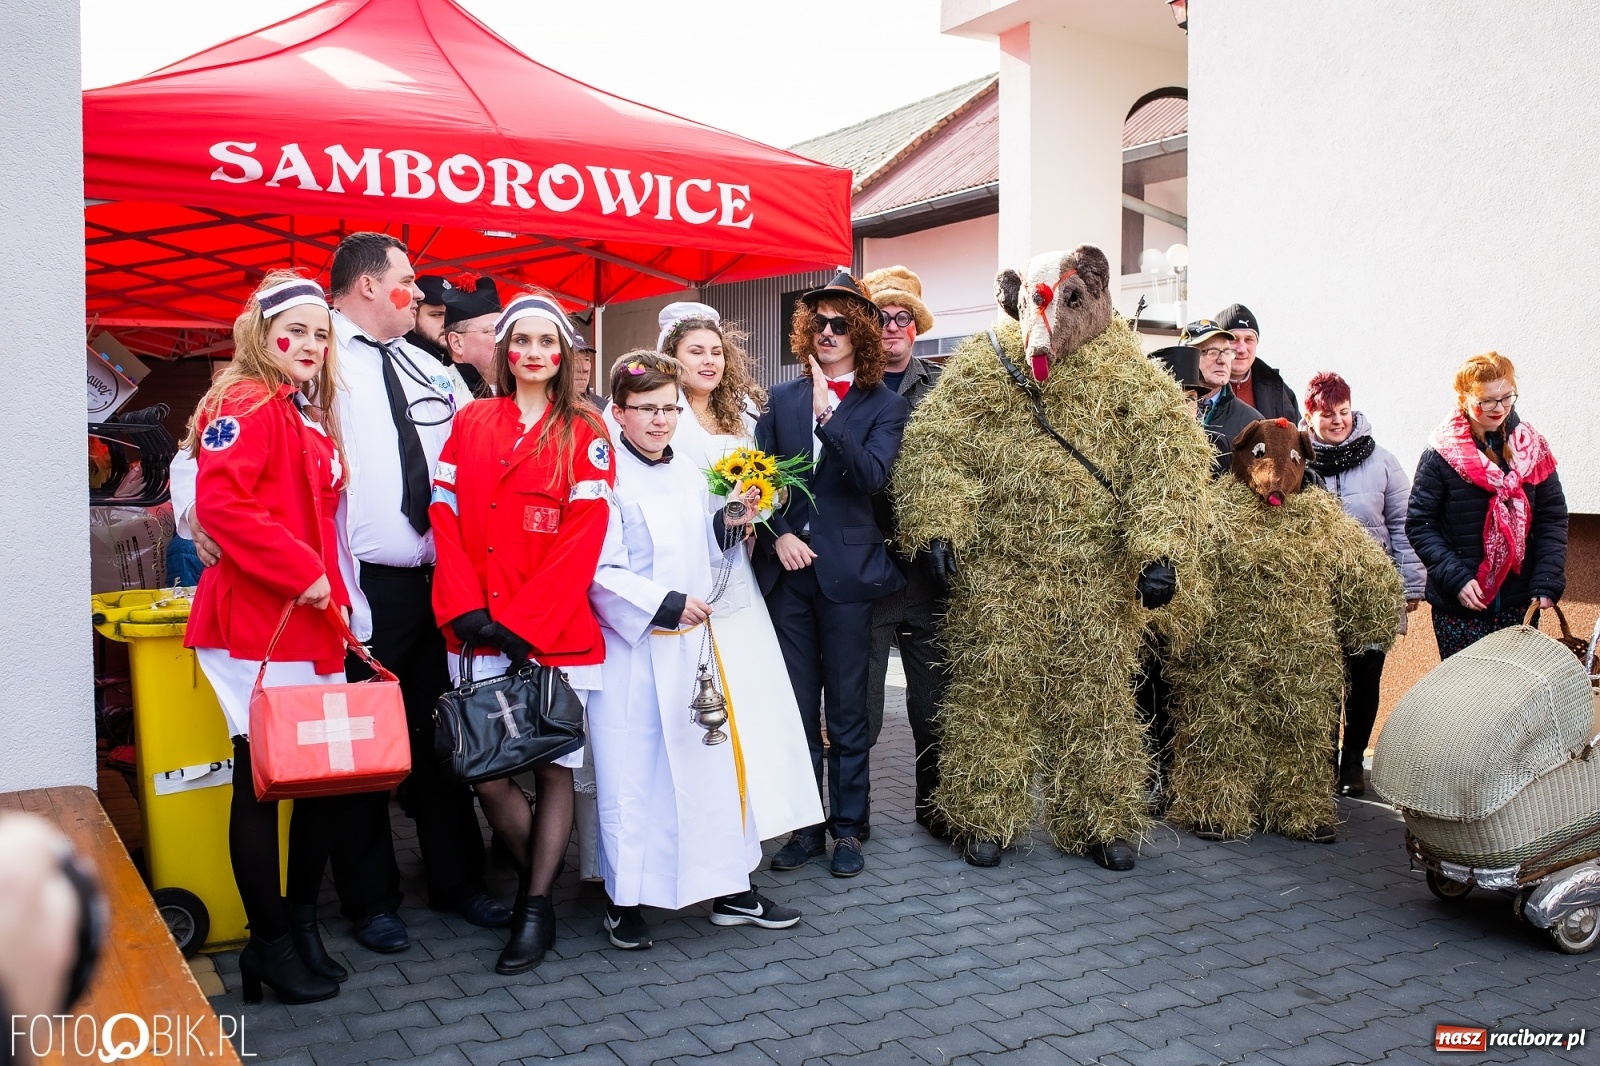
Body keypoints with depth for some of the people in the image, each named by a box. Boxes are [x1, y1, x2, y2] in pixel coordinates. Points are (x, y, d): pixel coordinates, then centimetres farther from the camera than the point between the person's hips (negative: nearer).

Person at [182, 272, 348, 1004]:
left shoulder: (311, 418, 19)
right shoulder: (245, 404, -8)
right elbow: (220, 504, -21)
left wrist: (333, 594, 12)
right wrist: (300, 571, -19)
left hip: (312, 622, 9)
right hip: (256, 622, -8)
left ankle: (302, 929, 24)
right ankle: (269, 945, 14)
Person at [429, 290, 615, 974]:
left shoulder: (585, 433, 1)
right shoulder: (471, 423, 10)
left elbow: (584, 537, -7)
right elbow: (445, 516, 4)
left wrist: (521, 624, -13)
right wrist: (466, 611, -10)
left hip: (556, 630, -2)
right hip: (477, 631, 2)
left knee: (554, 767, 3)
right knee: (484, 770, 0)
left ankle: (536, 906, 17)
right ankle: (533, 870, 26)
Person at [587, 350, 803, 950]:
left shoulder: (690, 478, 12)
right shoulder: (607, 478, -9)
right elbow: (599, 572, -15)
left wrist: (729, 526, 3)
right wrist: (665, 604, -18)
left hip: (692, 644, 6)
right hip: (633, 651, -6)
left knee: (715, 762, 9)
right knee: (633, 776, 2)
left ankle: (731, 890, 21)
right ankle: (625, 901, 18)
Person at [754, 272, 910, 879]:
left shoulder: (885, 406, 2)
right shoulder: (782, 399, 11)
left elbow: (872, 475, -13)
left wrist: (829, 414, -21)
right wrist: (778, 534, -7)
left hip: (846, 572, -3)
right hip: (787, 570, 3)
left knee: (846, 709, 5)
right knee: (797, 708, 8)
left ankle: (848, 828, 17)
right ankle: (804, 826, 19)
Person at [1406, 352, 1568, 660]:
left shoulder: (1533, 448, 4)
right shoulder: (1441, 454, -6)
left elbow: (1553, 519, 5)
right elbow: (1419, 525, -5)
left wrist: (1547, 584, -6)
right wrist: (1456, 578, -15)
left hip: (1519, 604, 3)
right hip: (1458, 605, -3)